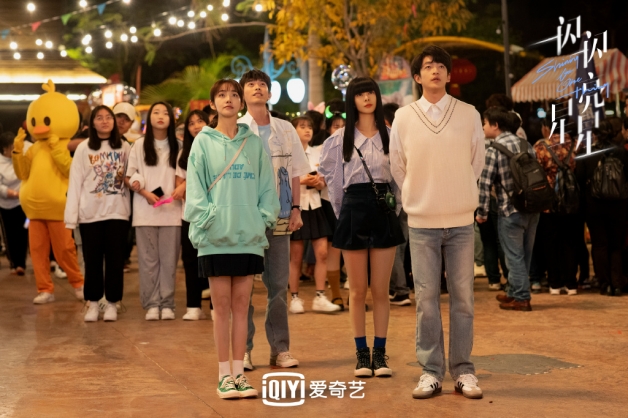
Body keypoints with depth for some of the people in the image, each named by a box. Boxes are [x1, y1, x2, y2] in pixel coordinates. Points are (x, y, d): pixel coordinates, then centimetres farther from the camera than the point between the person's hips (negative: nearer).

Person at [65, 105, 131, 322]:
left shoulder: (125, 148, 5)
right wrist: (71, 217, -5)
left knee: (115, 259, 3)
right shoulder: (84, 148, 2)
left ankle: (112, 303, 11)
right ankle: (93, 303, 13)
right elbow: (75, 183, 0)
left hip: (117, 212, 0)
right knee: (92, 259, 4)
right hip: (90, 212, 0)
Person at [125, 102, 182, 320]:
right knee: (148, 259, 0)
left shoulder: (177, 146, 8)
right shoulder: (139, 145, 8)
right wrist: (145, 193, -9)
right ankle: (151, 304, 4)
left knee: (169, 259, 0)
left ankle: (167, 303, 6)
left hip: (171, 210, 0)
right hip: (145, 211, 0)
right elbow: (129, 177, 7)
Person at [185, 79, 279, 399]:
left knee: (241, 306, 7)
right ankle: (224, 375, 9)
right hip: (216, 237, -2)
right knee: (222, 306, 2)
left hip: (249, 235, 2)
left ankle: (239, 372, 13)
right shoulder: (203, 142, 2)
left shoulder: (255, 143, 8)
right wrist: (205, 221, -10)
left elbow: (266, 186, 9)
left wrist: (264, 218, -2)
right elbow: (195, 188, -1)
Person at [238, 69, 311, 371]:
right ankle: (243, 349, 8)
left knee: (279, 284, 5)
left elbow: (295, 172, 12)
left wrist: (296, 209, 3)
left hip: (279, 217, 3)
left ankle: (280, 349, 12)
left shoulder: (285, 130, 10)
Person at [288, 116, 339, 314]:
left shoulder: (317, 153, 11)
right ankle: (295, 298, 12)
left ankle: (320, 298, 2)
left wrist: (318, 183, -7)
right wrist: (302, 181, -17)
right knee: (296, 257, 2)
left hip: (314, 206, 4)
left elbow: (323, 183, 15)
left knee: (322, 253, -3)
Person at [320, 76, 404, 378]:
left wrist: (394, 204, 2)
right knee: (357, 290, 4)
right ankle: (361, 353, 11)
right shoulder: (340, 139, 4)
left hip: (384, 212, 0)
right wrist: (343, 210, 11)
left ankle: (380, 353, 9)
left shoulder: (390, 136, 1)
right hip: (354, 210, 0)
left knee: (381, 290, 2)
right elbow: (330, 176, 13)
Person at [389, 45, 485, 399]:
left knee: (463, 298, 4)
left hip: (461, 221, 0)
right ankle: (431, 371, 10)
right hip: (422, 223, 0)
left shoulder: (469, 115, -1)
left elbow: (477, 162, 10)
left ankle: (464, 370, 12)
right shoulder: (403, 118, 0)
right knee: (426, 299, 2)